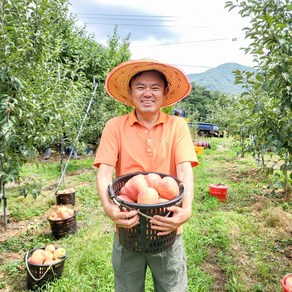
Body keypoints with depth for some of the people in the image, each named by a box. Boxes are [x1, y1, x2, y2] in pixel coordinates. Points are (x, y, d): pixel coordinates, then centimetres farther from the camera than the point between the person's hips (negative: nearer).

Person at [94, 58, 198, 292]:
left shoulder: (177, 126, -3)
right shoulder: (115, 126, -4)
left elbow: (185, 170, -12)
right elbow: (105, 171, -11)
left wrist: (186, 209, -29)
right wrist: (109, 207, -29)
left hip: (167, 229, 0)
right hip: (127, 228, 1)